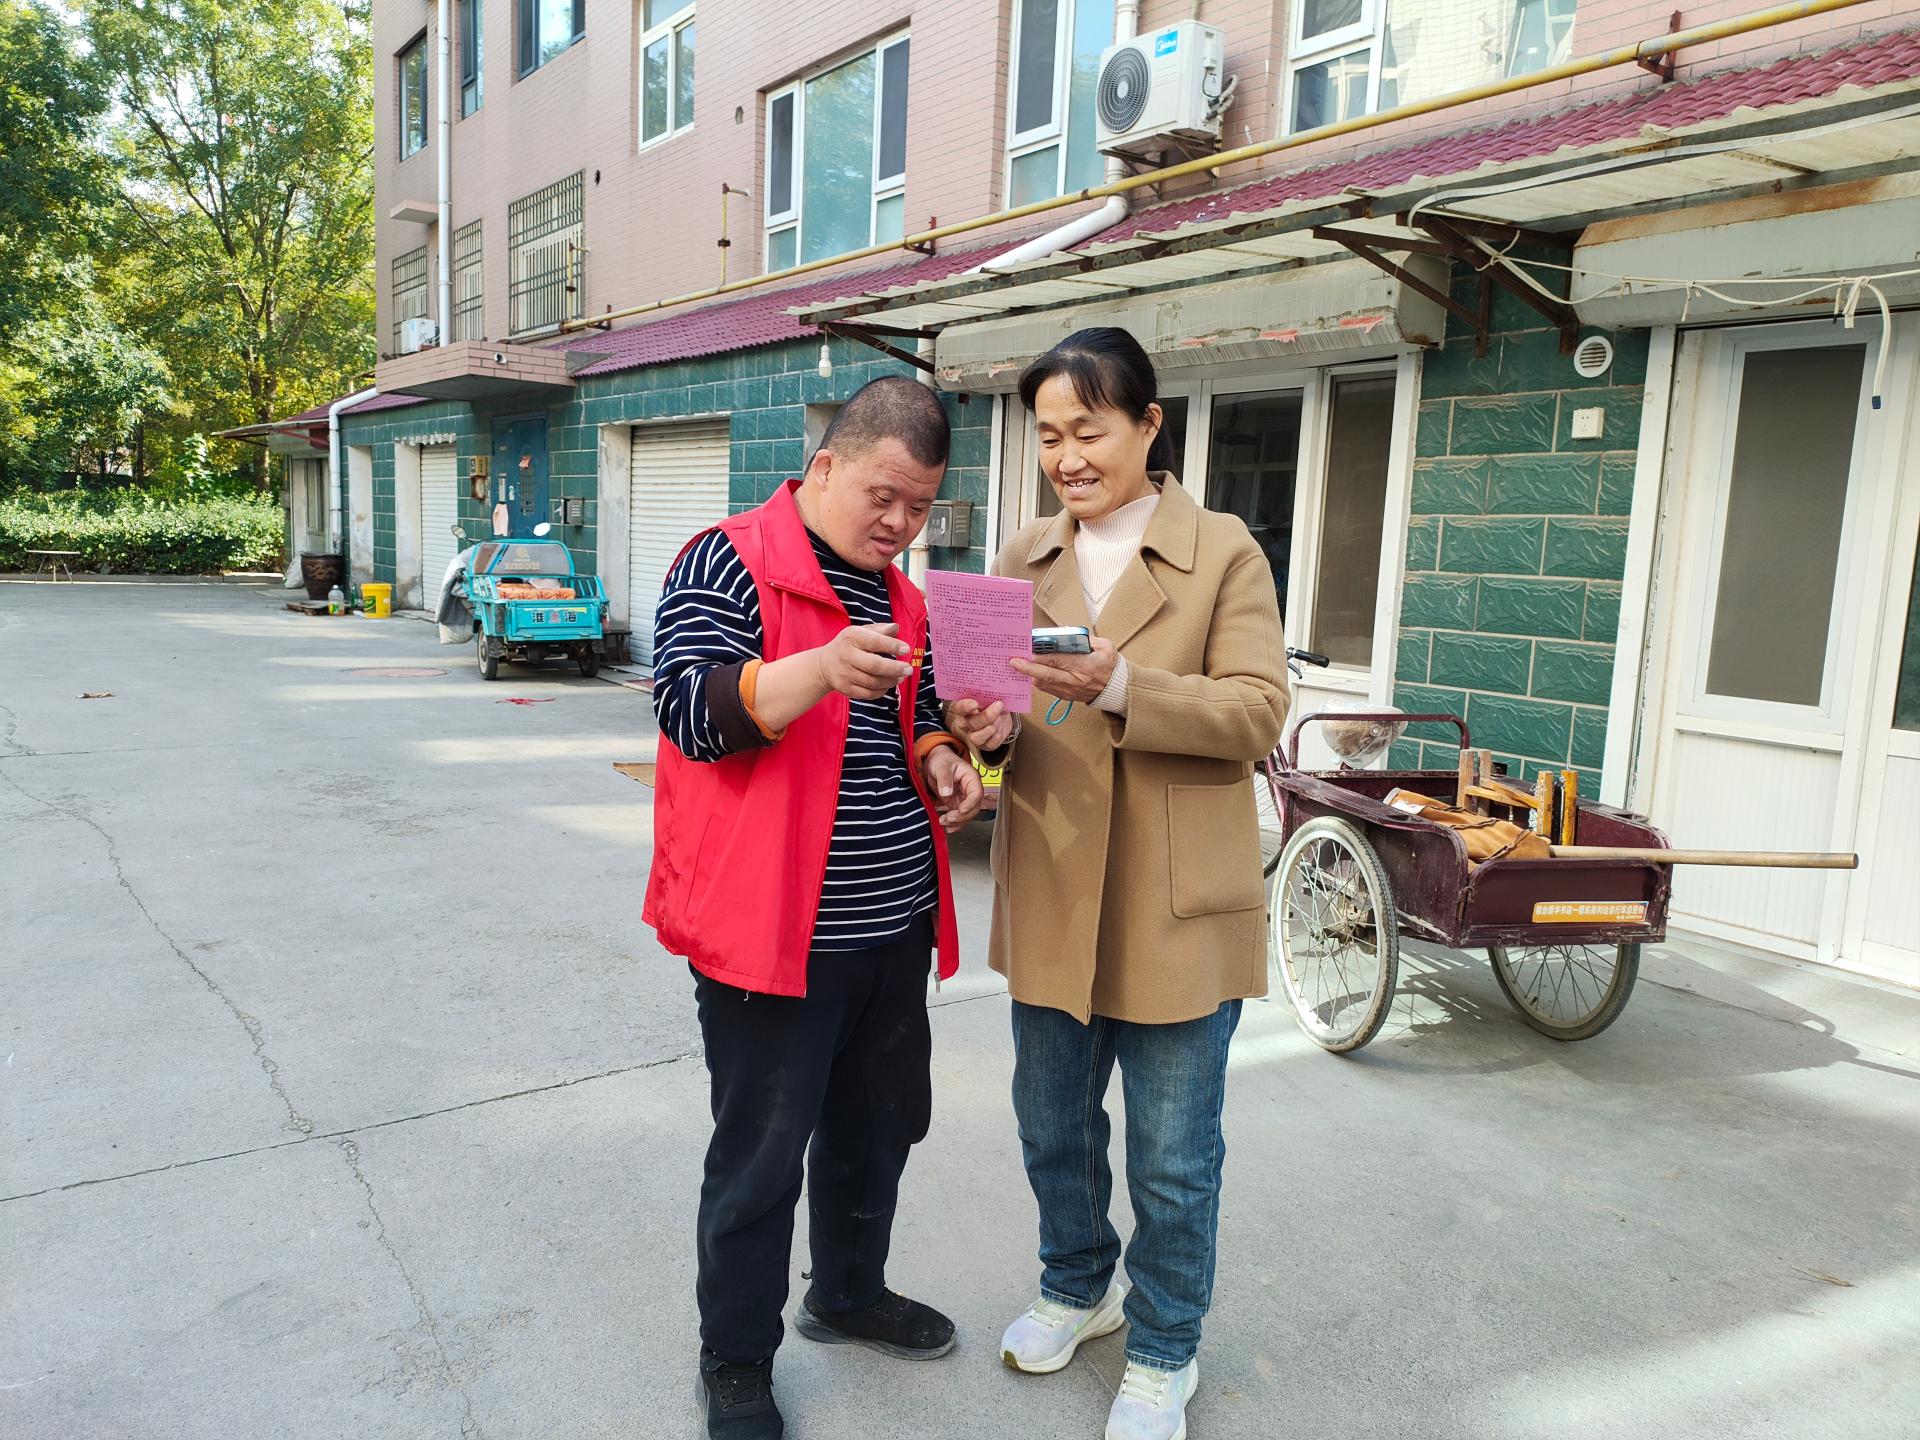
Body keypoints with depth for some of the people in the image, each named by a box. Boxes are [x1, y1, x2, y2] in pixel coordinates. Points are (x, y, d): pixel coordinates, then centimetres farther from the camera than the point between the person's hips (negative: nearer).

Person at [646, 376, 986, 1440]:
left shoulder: (901, 595, 13)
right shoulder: (729, 563, -10)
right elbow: (689, 710, -21)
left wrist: (937, 758, 1)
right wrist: (822, 670, -36)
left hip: (895, 926, 8)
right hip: (772, 927, -7)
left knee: (878, 1128, 21)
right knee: (760, 1158, 6)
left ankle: (849, 1293, 45)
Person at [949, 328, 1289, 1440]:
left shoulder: (1224, 552, -5)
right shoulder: (1027, 558, 9)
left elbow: (1259, 711, -13)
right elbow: (1007, 702, 10)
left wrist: (1120, 691, -27)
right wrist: (991, 724, -14)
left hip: (1177, 910, -4)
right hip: (1053, 899, 5)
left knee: (1173, 1159, 11)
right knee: (1053, 1126, 21)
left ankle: (1164, 1349, 35)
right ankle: (1078, 1285, 48)